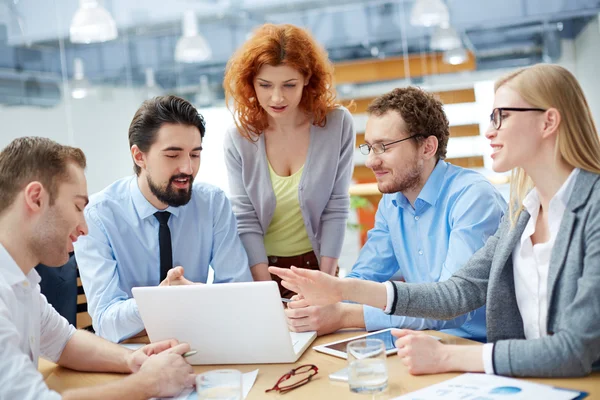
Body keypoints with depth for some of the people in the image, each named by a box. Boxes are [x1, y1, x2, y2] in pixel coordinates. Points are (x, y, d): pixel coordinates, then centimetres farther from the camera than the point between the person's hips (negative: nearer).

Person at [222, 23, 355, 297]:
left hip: (315, 265, 1)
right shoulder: (238, 138, -12)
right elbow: (245, 220, -12)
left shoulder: (337, 124, -12)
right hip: (260, 267, 0)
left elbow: (336, 208, -9)